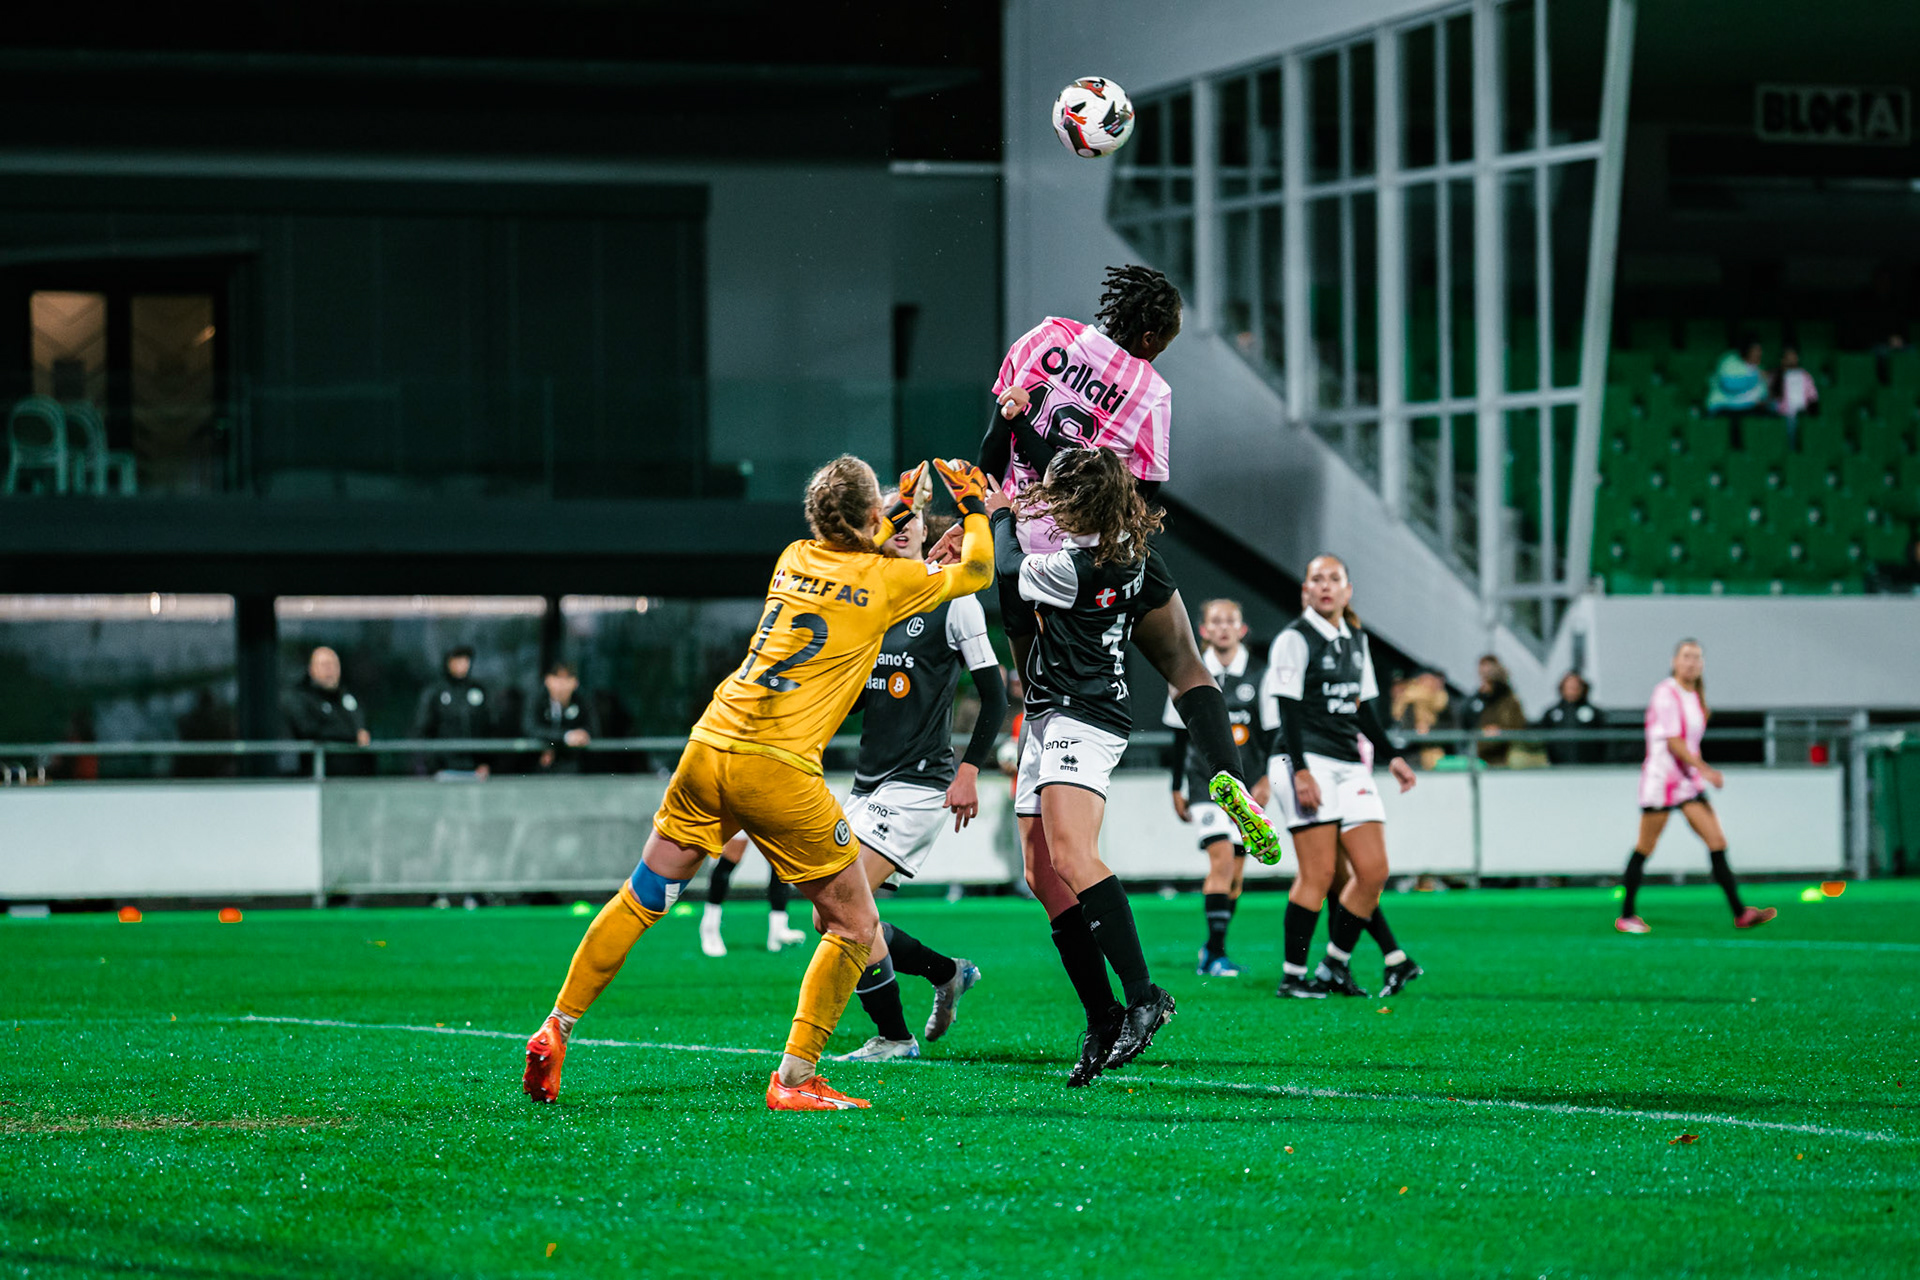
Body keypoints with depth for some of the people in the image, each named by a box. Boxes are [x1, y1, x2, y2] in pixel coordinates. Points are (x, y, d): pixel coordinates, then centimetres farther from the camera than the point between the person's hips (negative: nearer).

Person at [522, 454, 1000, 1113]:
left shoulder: (794, 559, 14)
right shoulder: (884, 581, -1)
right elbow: (975, 571, 17)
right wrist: (975, 506, 32)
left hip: (709, 748, 6)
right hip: (778, 769, -6)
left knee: (641, 899, 19)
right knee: (856, 928, 5)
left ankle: (556, 1031, 21)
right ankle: (794, 1078, -1)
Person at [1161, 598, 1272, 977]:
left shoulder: (1259, 674, 2)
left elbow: (1273, 732, 4)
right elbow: (1180, 736, 10)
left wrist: (1266, 778, -7)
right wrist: (1177, 788, 11)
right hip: (1205, 779, -2)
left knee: (1235, 872, 5)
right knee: (1222, 858, -18)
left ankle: (1211, 950, 19)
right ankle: (1216, 952, -17)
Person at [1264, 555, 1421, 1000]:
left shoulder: (1356, 639, 17)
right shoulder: (1294, 639, -4)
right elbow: (1288, 712, -10)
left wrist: (1390, 755, 19)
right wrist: (1300, 770, -18)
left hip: (1350, 764, 7)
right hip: (1309, 764, -7)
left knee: (1373, 870, -2)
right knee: (1318, 874, -11)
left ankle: (1335, 967, 9)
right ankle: (1292, 976, -4)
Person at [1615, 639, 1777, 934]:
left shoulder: (1695, 697, 12)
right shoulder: (1666, 694, -13)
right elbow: (1673, 741, -19)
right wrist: (1705, 769, -24)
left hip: (1689, 782, 8)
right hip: (1661, 780, -8)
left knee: (1717, 842, -2)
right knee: (1644, 849, 0)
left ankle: (1740, 913, -3)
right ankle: (1626, 915, 10)